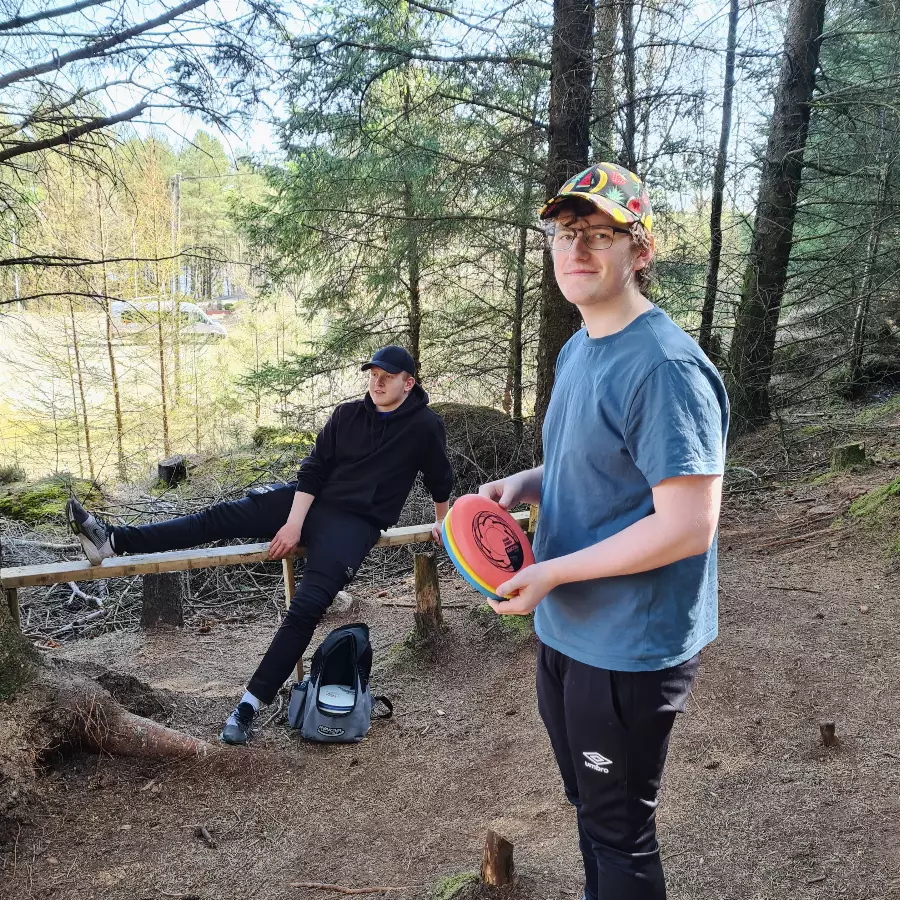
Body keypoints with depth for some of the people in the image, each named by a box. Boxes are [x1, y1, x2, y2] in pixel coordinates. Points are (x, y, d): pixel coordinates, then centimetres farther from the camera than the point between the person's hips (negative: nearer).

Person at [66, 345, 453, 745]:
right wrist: (294, 523, -10)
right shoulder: (347, 413, 3)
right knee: (220, 516, -8)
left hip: (356, 523, -5)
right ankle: (111, 540, -12)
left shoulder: (424, 426, -7)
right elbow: (314, 468, -1)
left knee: (306, 607, -22)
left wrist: (441, 523, 21)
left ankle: (251, 704, -17)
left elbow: (441, 480, 8)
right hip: (311, 499, 5)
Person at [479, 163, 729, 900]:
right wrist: (526, 483, -2)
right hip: (565, 632, 9)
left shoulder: (664, 366, -24)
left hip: (629, 651, -9)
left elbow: (688, 527, -27)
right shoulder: (575, 350, 6)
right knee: (589, 805, 28)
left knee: (620, 834, 12)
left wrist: (550, 574, -22)